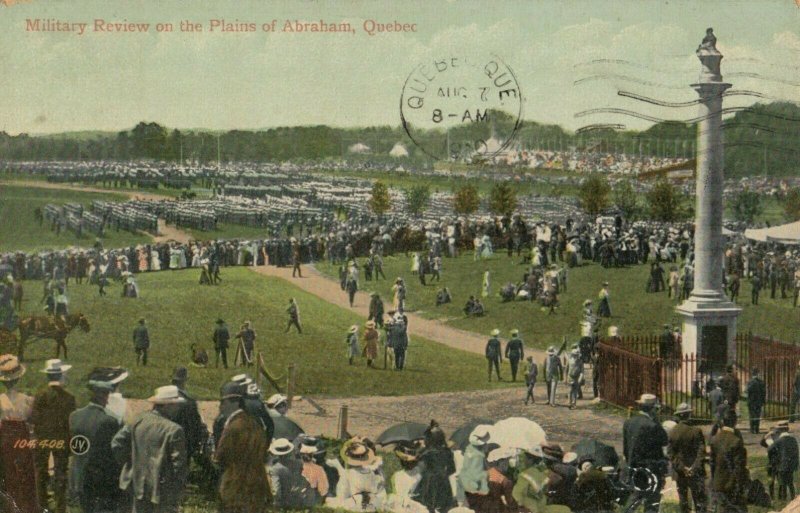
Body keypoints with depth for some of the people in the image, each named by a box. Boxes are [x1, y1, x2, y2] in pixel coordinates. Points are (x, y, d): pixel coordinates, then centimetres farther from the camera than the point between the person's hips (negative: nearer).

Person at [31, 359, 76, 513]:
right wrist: (71, 440, 1)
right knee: (60, 473, 6)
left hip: (42, 439, 2)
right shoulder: (68, 397, -13)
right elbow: (71, 422, -12)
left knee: (41, 471, 16)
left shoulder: (40, 395, -10)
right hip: (61, 440, -1)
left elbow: (33, 418, -10)